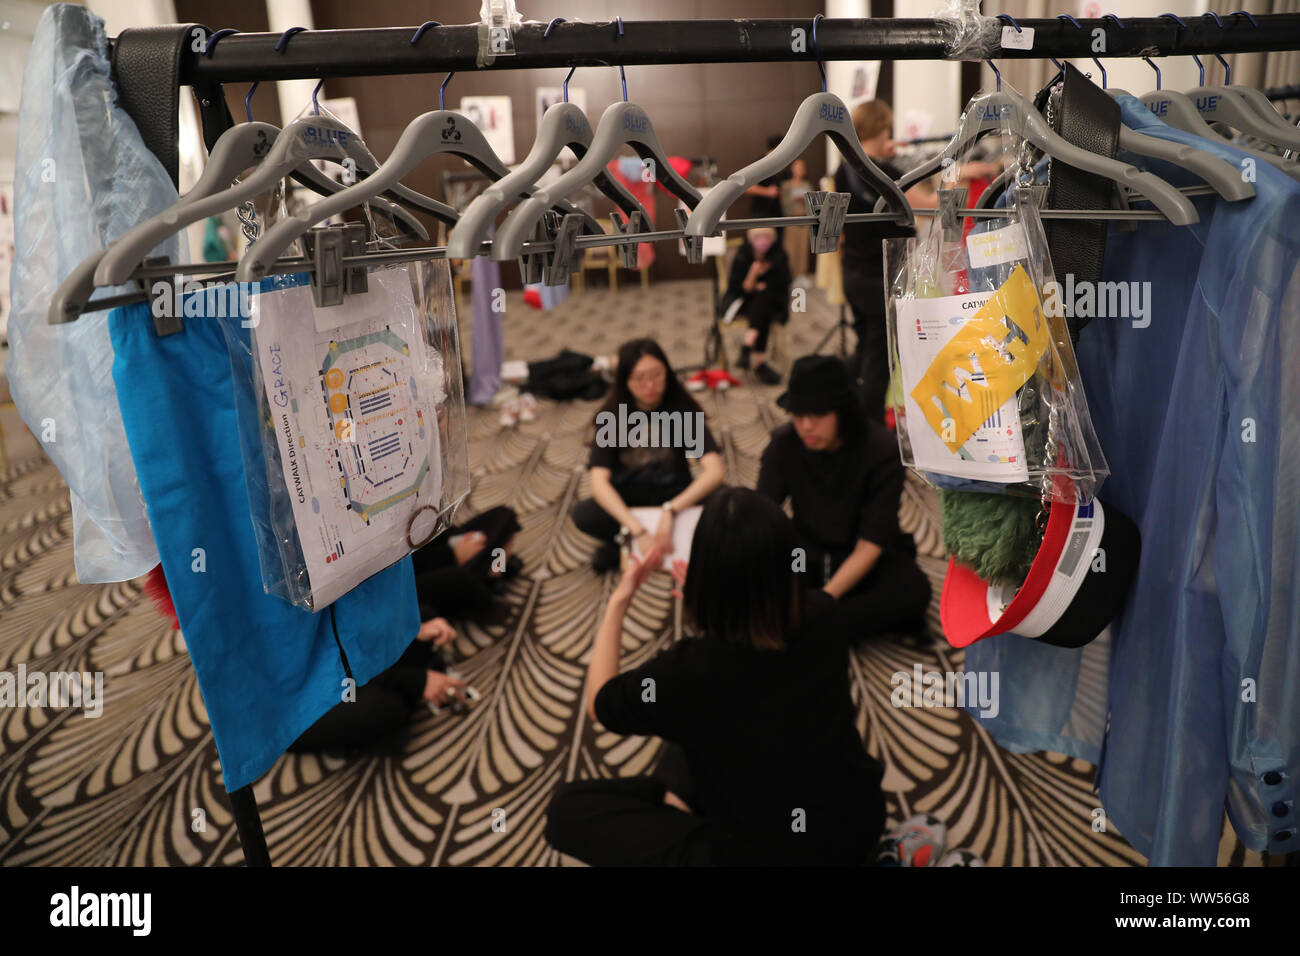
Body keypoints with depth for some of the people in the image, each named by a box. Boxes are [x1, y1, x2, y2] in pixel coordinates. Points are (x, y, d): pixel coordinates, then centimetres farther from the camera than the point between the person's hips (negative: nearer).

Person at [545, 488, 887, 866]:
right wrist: (705, 591, 14)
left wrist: (619, 600, 0)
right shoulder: (822, 618, -16)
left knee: (568, 807, 2)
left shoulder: (686, 670, -30)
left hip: (763, 855, -5)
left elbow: (599, 704, -5)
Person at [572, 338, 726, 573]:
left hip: (674, 494, 1)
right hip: (627, 500, -1)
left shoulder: (682, 408, -14)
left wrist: (670, 511, -38)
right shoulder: (612, 415, -14)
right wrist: (639, 531, -38)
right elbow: (599, 481, -25)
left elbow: (715, 470, -25)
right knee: (582, 514, -31)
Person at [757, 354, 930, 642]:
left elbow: (869, 545, -22)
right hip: (809, 552, 2)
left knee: (912, 590, -35)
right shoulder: (783, 444, -12)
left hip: (871, 559, -2)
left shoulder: (881, 449, -20)